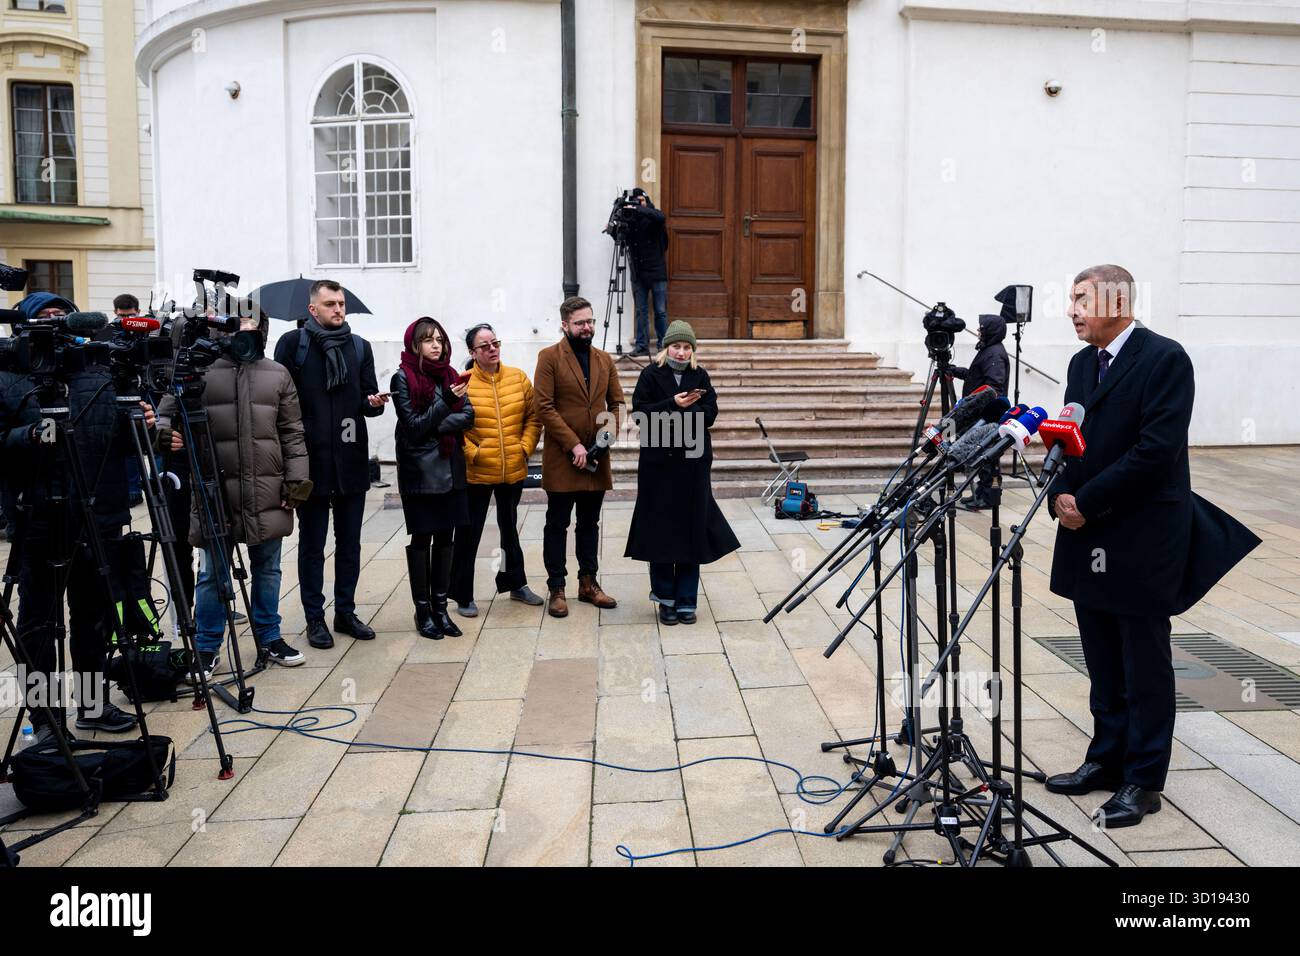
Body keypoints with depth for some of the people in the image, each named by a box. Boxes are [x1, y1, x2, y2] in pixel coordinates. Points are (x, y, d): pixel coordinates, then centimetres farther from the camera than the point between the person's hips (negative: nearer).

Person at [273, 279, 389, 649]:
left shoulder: (359, 347, 10)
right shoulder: (293, 343, -2)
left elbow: (368, 398, 11)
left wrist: (374, 402, -13)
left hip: (351, 462, 4)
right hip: (311, 461, -3)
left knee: (350, 542, 11)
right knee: (312, 545, 7)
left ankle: (346, 612, 24)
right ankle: (315, 617, 18)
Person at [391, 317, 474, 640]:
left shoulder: (449, 374, 10)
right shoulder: (403, 378, -5)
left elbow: (468, 414, 1)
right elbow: (413, 425, -10)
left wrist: (435, 427, -13)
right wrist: (447, 401, -19)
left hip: (451, 469, 5)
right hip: (420, 471, -5)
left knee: (445, 537, 8)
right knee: (421, 538, 3)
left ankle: (440, 606, 17)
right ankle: (423, 610, 11)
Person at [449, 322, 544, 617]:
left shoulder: (518, 377, 1)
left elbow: (533, 416, 5)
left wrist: (525, 447, -4)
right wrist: (472, 452, -15)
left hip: (514, 471, 4)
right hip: (476, 472, -4)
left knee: (510, 527, 21)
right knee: (469, 534, 4)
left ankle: (516, 584, 36)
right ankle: (463, 596, 16)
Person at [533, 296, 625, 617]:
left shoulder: (604, 360, 11)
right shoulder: (550, 357, -6)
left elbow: (616, 402, 15)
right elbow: (544, 407, -12)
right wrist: (573, 445, -16)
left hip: (596, 457, 5)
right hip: (562, 458, -5)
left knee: (590, 524, 14)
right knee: (557, 525, 4)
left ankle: (588, 583, 24)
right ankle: (556, 589, 12)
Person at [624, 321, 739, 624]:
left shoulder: (700, 376, 8)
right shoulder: (651, 374, 2)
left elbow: (710, 415, 0)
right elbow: (640, 413, -7)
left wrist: (683, 411, -15)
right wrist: (674, 404, -17)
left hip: (694, 462, 2)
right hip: (658, 462, -2)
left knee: (692, 529, 2)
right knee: (660, 530, 0)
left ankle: (686, 601, 11)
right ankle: (665, 599, 12)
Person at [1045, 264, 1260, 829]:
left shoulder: (1164, 359, -12)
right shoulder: (1082, 363, 12)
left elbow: (1156, 450, -20)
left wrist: (1086, 502, -17)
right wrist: (1061, 495, -5)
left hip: (1141, 540, -7)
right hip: (1087, 537, 7)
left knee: (1144, 666, 5)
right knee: (1103, 665, 16)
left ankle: (1143, 781, 16)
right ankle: (1107, 760, 29)